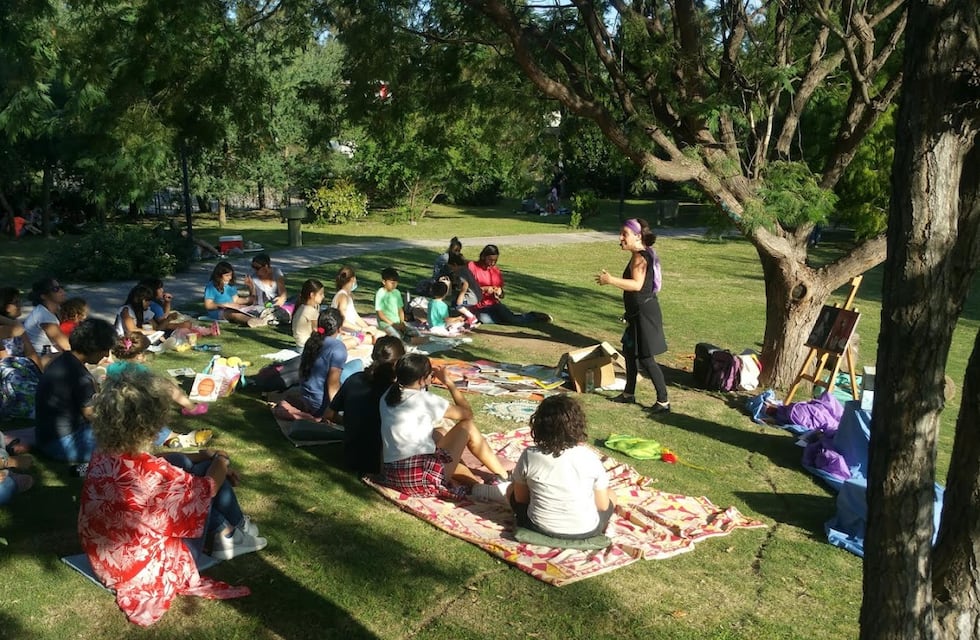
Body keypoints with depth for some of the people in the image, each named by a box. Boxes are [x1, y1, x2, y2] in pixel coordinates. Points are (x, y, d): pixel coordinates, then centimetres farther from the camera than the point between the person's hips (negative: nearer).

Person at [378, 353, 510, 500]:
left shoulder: (387, 397, 9)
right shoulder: (426, 400, -9)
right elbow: (467, 413, 4)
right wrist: (448, 382, 11)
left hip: (391, 478, 7)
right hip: (421, 478, -7)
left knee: (439, 432, 29)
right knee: (467, 426, 10)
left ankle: (475, 483, 21)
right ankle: (504, 477, 22)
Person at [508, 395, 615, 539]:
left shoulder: (529, 456, -16)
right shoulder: (590, 458, -16)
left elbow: (520, 498, -2)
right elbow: (603, 506, -6)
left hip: (539, 527, 0)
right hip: (585, 531, 0)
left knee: (512, 489, 26)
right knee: (610, 496, 29)